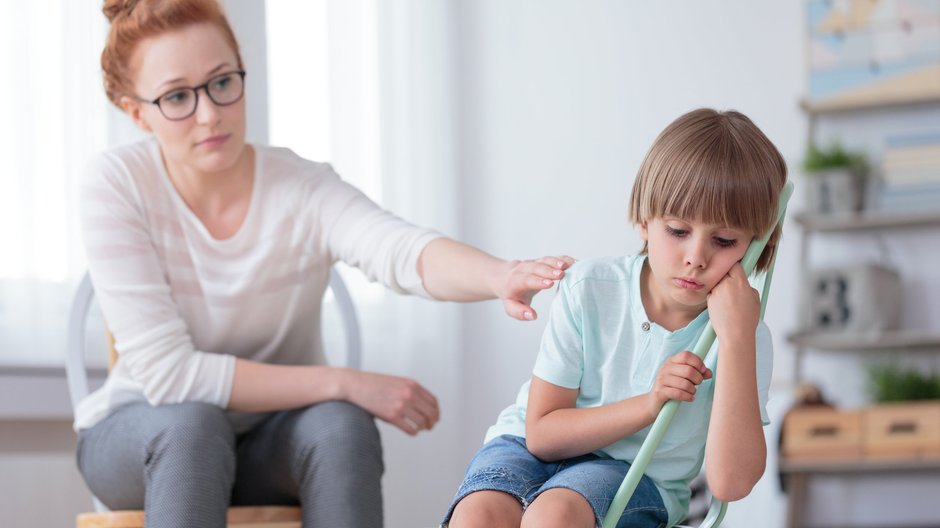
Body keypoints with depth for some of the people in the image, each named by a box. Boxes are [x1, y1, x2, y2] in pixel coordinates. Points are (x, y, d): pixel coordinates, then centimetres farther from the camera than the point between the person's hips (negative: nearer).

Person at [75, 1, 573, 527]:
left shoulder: (303, 188, -16)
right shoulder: (117, 185, -19)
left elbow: (403, 250, -38)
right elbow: (168, 372, -24)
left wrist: (500, 276, -61)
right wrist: (346, 383, -26)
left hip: (275, 444, 1)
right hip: (140, 436, -1)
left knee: (339, 424, -31)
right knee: (193, 423, -35)